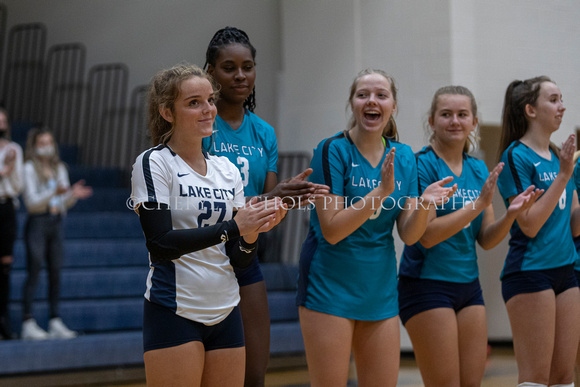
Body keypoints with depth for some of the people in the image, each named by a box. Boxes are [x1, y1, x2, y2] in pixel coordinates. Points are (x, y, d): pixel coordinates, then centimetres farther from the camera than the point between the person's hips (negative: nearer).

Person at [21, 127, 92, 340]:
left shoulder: (59, 168, 14)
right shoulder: (29, 168, -3)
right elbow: (31, 201, -12)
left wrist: (73, 194, -5)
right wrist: (54, 193, -24)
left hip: (56, 222, 6)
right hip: (37, 221, -6)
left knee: (55, 271, 4)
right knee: (34, 271, -7)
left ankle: (55, 321, 8)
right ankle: (28, 323, -7)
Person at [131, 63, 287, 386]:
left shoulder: (227, 169, 11)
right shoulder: (153, 163, -6)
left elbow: (240, 259, 8)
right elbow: (161, 243, -18)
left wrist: (252, 234, -14)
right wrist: (233, 227, -22)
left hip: (225, 312, 6)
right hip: (174, 310, -6)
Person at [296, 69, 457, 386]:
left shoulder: (403, 157, 6)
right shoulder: (333, 151, -11)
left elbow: (409, 235, 2)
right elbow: (332, 230, -18)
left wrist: (424, 204, -17)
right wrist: (381, 191, -24)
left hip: (380, 289, 5)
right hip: (330, 287, -5)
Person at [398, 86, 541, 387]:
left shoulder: (479, 170, 11)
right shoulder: (422, 165, -10)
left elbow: (486, 240, 9)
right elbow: (427, 234, -19)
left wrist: (511, 213, -9)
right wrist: (479, 203, -22)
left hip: (468, 286, 7)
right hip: (428, 285, -7)